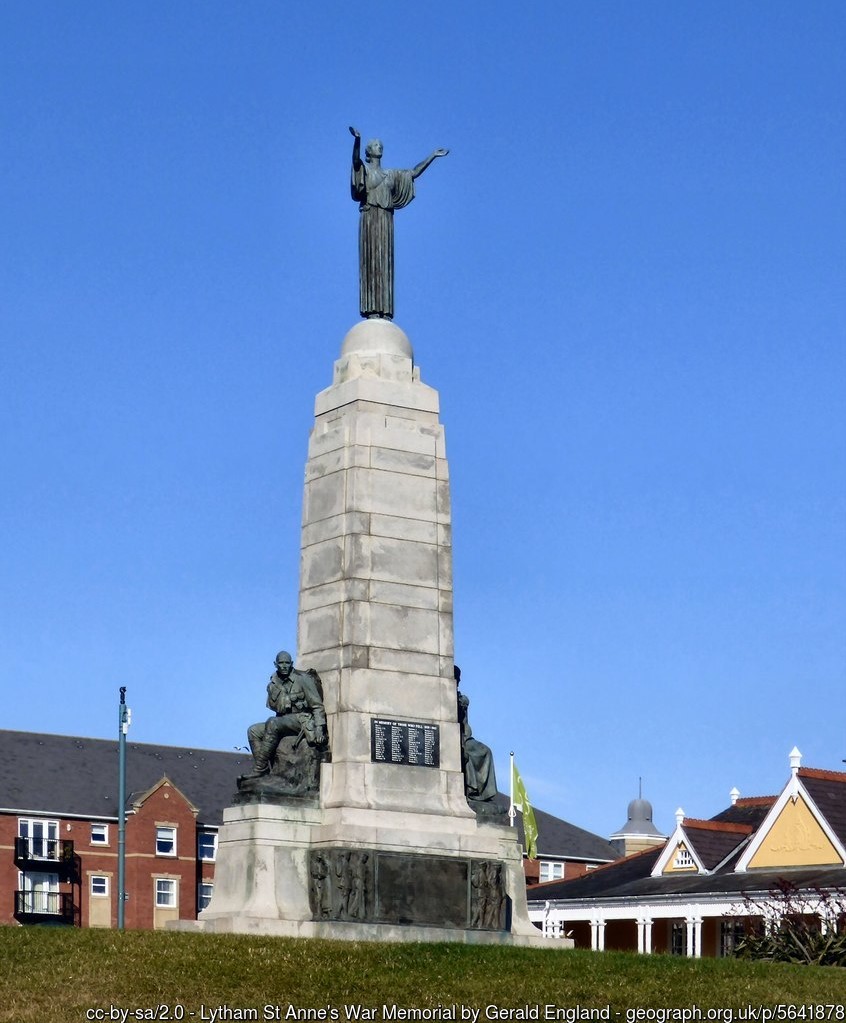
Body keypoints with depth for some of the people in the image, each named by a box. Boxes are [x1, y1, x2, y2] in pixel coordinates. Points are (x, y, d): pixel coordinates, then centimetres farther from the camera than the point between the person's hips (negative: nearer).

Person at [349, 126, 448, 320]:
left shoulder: (390, 175, 23)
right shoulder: (364, 169, 6)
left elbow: (413, 173, 28)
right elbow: (356, 160, -15)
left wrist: (433, 156, 28)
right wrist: (357, 140, -34)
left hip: (386, 220, 6)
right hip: (370, 218, -6)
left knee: (385, 264, -1)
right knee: (371, 261, -12)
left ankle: (384, 309, -6)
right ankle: (371, 309, -19)